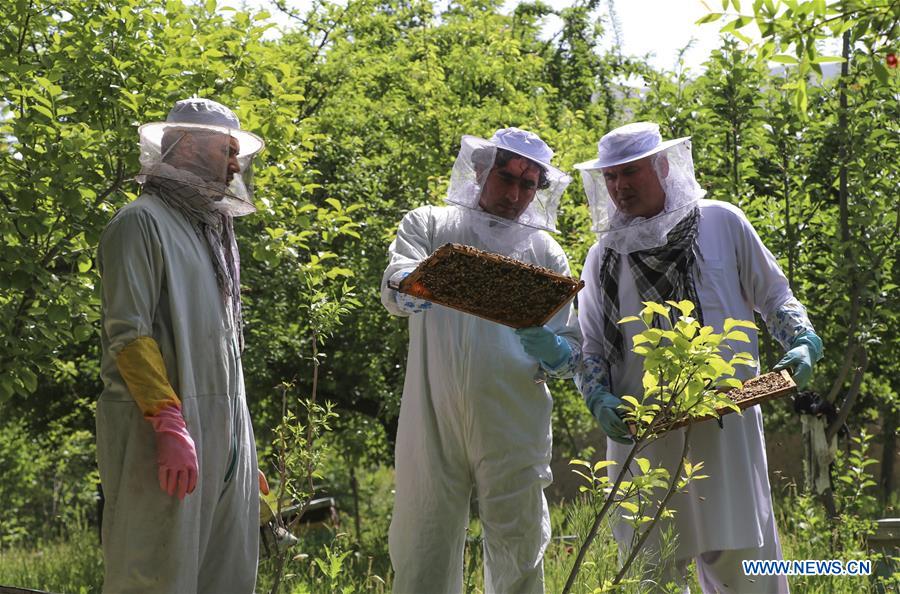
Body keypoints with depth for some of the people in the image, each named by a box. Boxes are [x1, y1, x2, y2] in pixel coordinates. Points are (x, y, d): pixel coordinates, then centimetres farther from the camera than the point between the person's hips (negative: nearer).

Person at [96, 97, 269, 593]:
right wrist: (170, 425, -23)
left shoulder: (213, 231, 22)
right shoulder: (143, 221, -4)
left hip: (224, 432, 8)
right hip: (166, 428, -8)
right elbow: (127, 332, -14)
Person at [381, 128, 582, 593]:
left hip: (515, 430, 1)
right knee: (422, 554, 2)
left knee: (519, 555, 5)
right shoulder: (428, 225, 12)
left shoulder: (545, 252, 15)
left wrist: (550, 349, -12)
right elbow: (394, 292, -8)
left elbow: (573, 351, 11)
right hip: (434, 419, -1)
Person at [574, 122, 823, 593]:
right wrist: (599, 400, -7)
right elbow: (589, 346, 11)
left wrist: (802, 342, -5)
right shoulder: (605, 255, 9)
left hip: (726, 423, -1)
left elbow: (773, 295, 12)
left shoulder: (722, 222, 5)